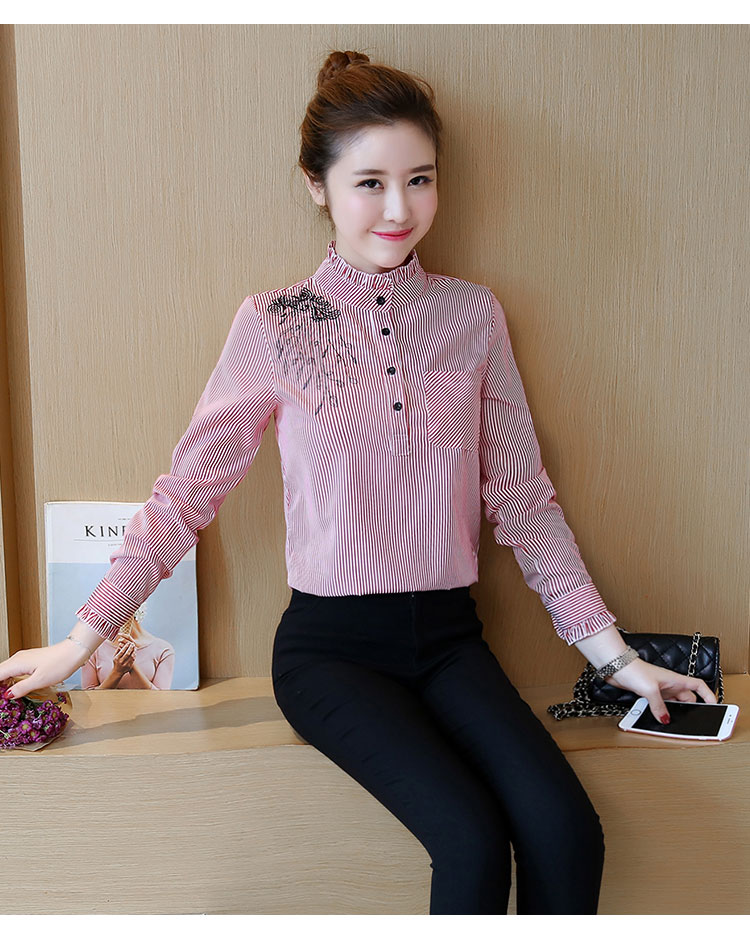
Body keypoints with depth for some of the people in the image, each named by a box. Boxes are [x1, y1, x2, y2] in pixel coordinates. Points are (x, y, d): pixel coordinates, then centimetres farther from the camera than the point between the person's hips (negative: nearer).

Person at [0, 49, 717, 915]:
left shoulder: (474, 315, 4)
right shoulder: (273, 326, -3)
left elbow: (522, 499, 8)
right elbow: (186, 491, 2)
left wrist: (612, 653, 6)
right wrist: (82, 638, 1)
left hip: (448, 635, 3)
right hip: (330, 646, -2)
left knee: (566, 829, -20)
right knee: (472, 839, -22)